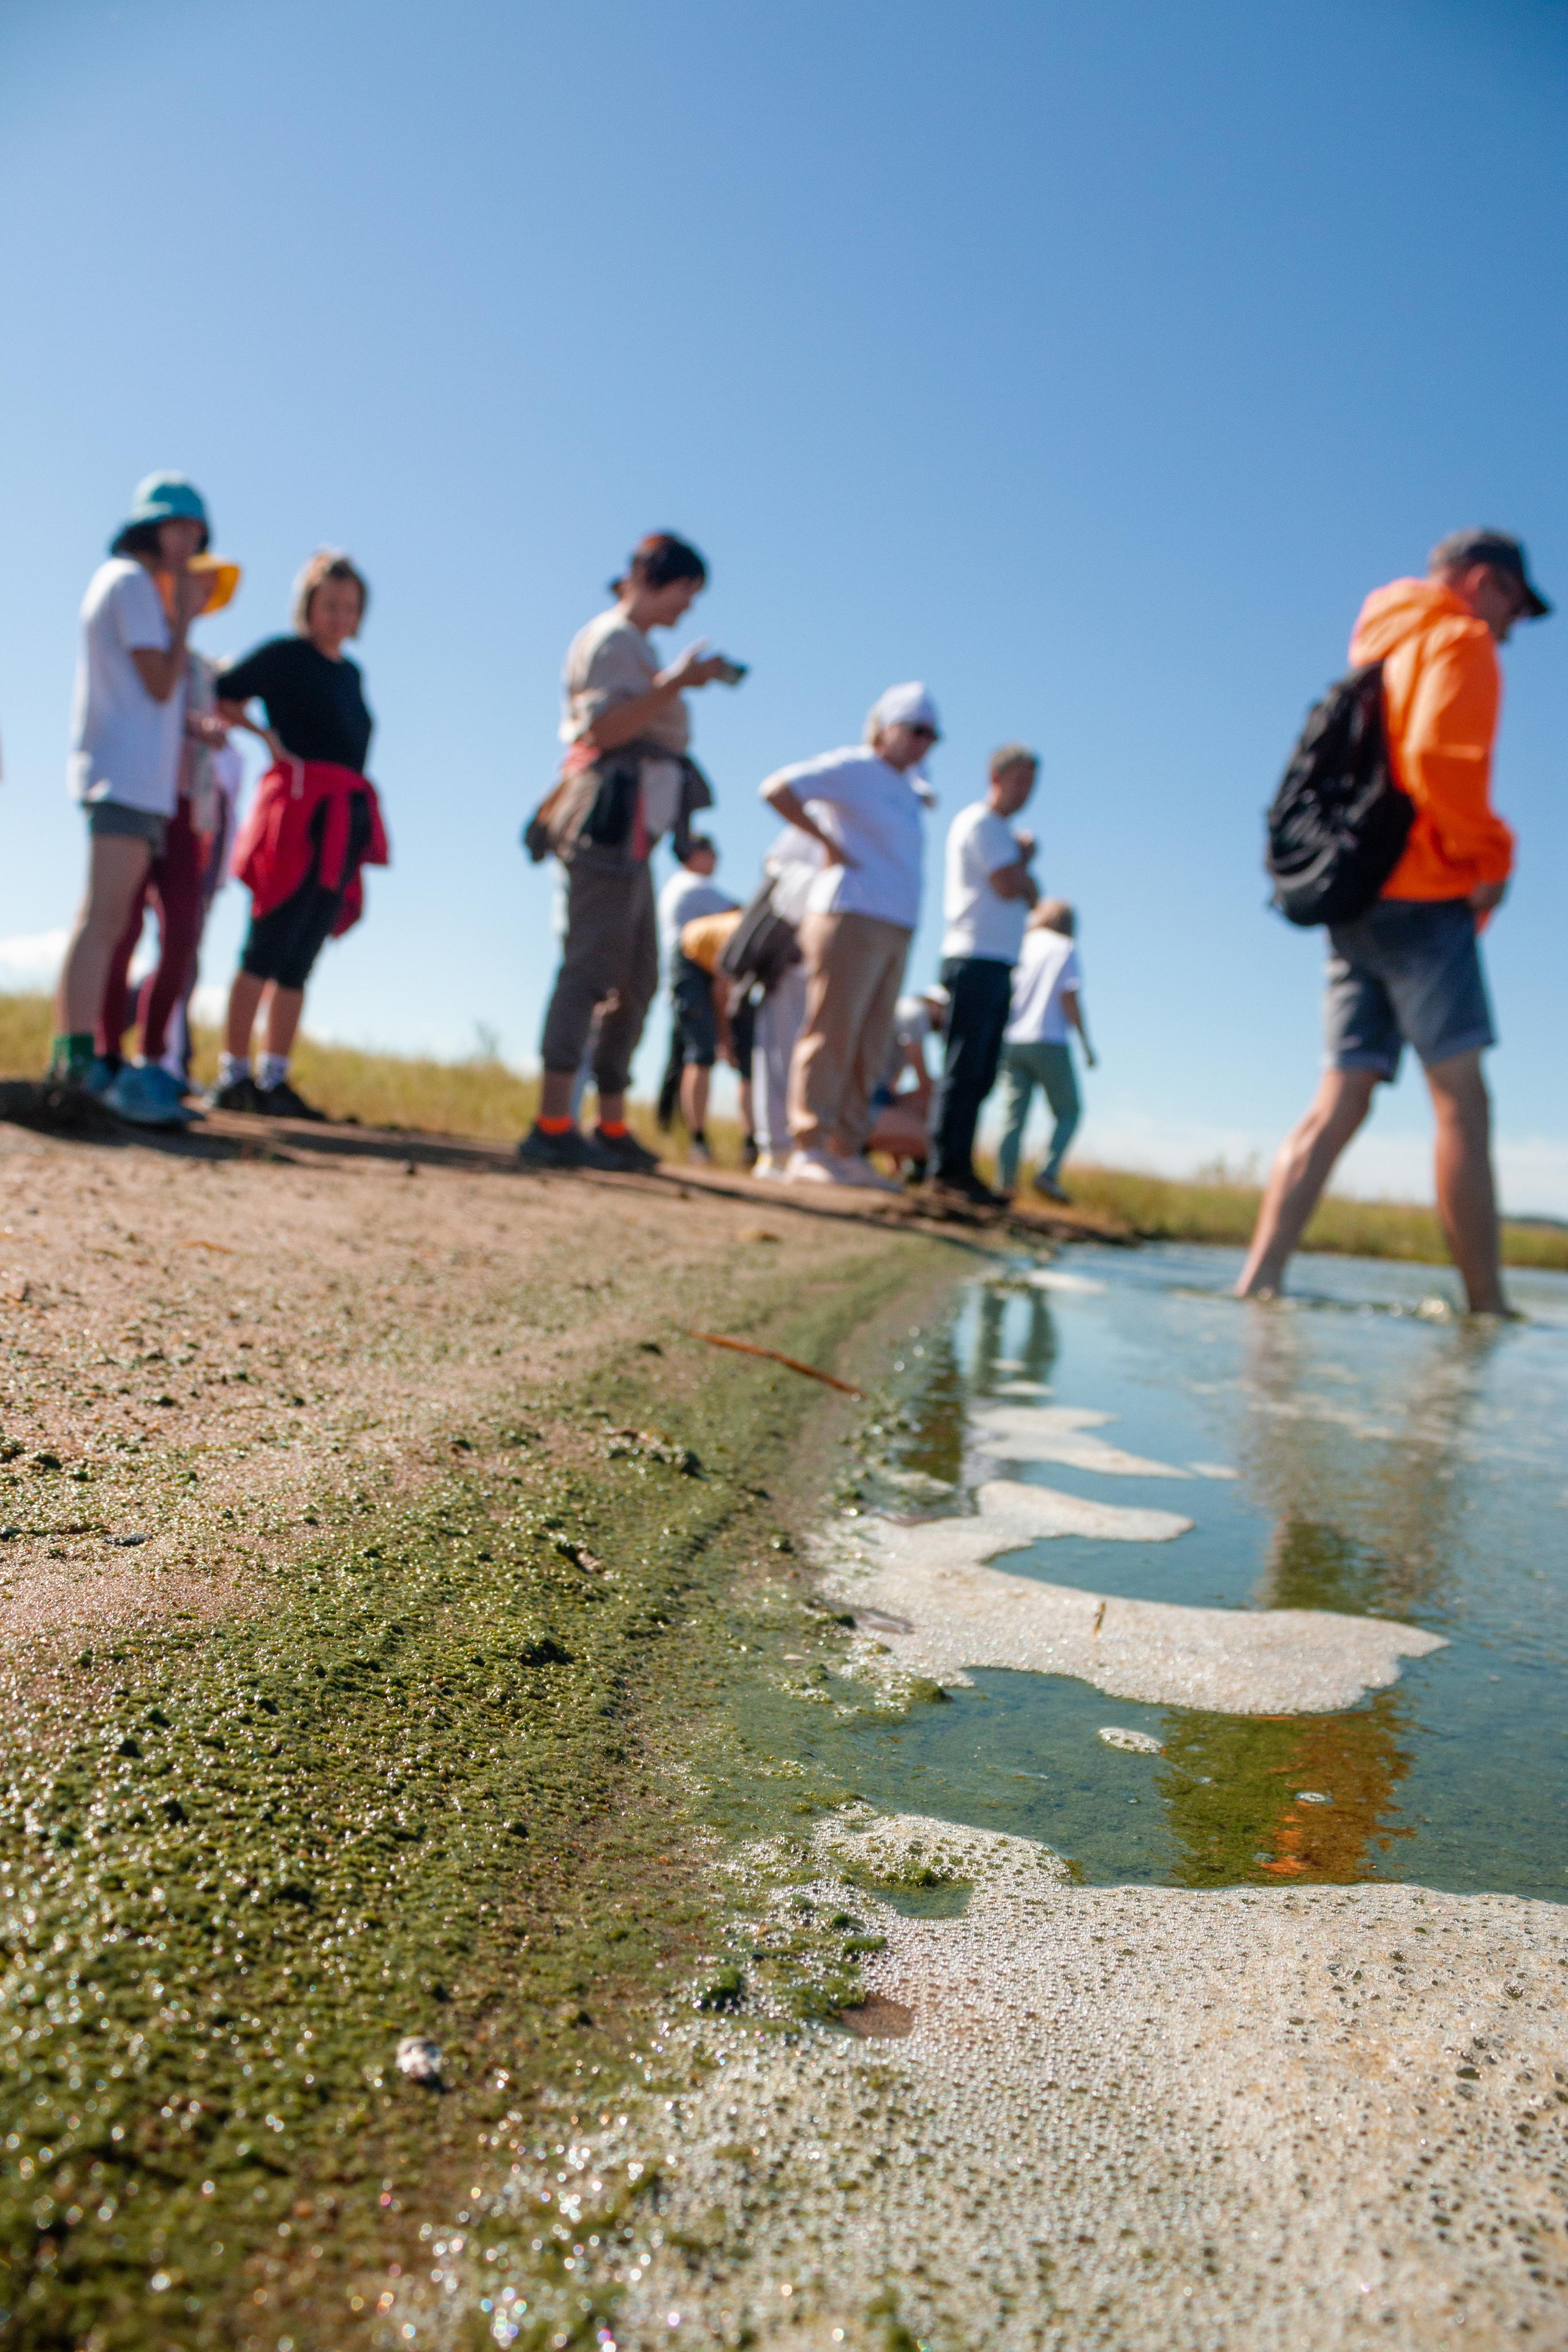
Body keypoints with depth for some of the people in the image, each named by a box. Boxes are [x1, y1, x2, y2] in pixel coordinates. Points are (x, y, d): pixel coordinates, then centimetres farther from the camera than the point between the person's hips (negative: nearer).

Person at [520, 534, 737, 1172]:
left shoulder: (634, 644, 27)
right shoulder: (612, 636, -2)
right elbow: (603, 727, -16)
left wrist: (684, 684, 19)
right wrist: (676, 683, -17)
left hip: (630, 833, 10)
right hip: (610, 818, -10)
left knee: (636, 980, 9)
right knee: (590, 968, -17)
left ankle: (612, 1126, 13)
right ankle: (553, 1125, -21)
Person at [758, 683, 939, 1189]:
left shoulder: (906, 789, 23)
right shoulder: (853, 767, -2)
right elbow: (776, 789, -12)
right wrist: (829, 843, -11)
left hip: (894, 928, 9)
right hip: (850, 916, -8)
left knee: (869, 1048, 6)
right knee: (832, 1033, -11)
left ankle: (845, 1152, 9)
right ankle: (808, 1152, -10)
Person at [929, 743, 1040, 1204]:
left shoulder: (1003, 834, 25)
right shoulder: (979, 823, -4)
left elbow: (1030, 898, 19)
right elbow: (1009, 886, -16)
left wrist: (1022, 862, 1)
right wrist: (1024, 858, 5)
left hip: (998, 965, 10)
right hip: (976, 959, -10)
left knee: (980, 1075, 7)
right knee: (965, 1070, -11)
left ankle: (959, 1168, 10)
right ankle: (947, 1169, -10)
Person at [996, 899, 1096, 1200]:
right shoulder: (1065, 949, 2)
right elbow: (1069, 998, -8)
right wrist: (1087, 1044, -3)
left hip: (1012, 1043, 4)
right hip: (1049, 1042, -4)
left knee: (1013, 1116, 1)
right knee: (1069, 1111, 8)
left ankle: (1005, 1183, -9)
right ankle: (1049, 1173, -8)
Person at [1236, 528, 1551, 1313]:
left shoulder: (1379, 649, 27)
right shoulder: (1460, 641, 1)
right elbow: (1439, 757, -17)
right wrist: (1490, 857, -7)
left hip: (1354, 898, 8)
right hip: (1422, 898, -8)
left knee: (1339, 1102, 1)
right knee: (1462, 1101, -10)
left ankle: (1256, 1285, -7)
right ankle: (1488, 1308, -12)